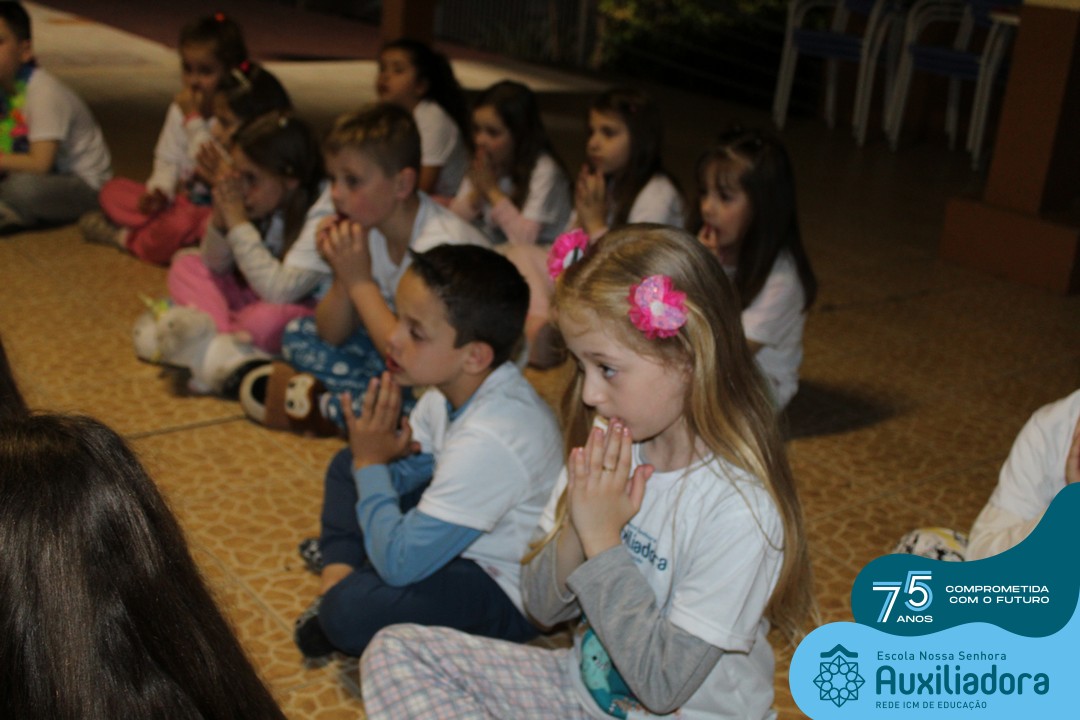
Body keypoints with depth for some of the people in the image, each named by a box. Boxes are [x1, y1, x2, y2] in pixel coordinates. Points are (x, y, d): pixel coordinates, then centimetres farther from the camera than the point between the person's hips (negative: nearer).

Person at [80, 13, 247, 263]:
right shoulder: (180, 108, 7)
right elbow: (168, 160, 9)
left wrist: (194, 119, -20)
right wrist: (159, 192, -12)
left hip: (212, 207, -8)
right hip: (180, 198, 8)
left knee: (178, 224, -37)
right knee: (112, 190, 3)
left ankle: (127, 238, -8)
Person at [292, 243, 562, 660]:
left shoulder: (490, 441, -36)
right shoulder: (454, 386, -9)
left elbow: (400, 563, -32)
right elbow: (407, 471, 7)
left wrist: (371, 465, -20)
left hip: (509, 593, -9)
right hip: (459, 537, 9)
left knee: (351, 612, -29)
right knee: (349, 466, 16)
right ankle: (337, 579, 9)